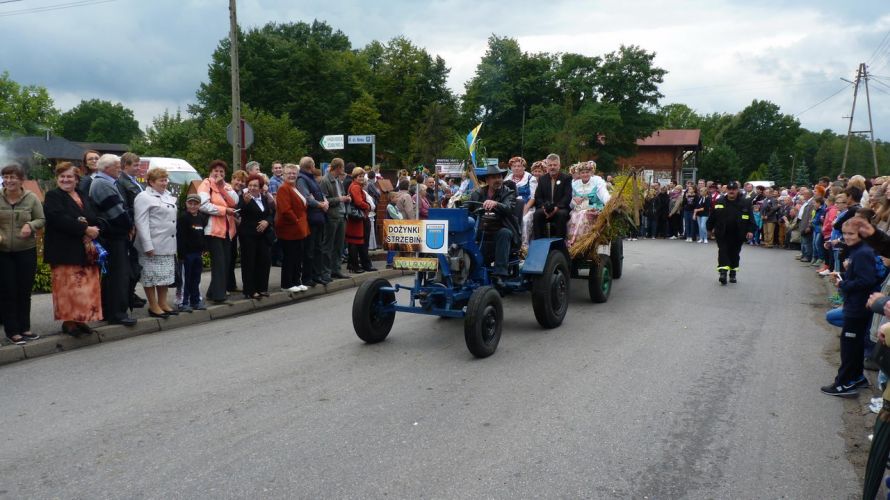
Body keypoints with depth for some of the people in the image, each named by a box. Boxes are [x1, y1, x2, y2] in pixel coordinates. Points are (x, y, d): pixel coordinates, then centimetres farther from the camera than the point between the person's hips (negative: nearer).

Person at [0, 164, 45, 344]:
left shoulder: (31, 198, -2)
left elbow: (41, 220, 3)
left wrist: (30, 226, -18)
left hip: (27, 251, 1)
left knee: (25, 291, 10)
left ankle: (24, 328, 23)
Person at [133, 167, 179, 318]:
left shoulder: (168, 196, 15)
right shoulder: (144, 197, -9)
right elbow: (141, 223, -15)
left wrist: (174, 243, 17)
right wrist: (147, 245, -21)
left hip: (168, 244, 8)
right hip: (153, 245, -8)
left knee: (165, 275, 13)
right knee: (152, 276, 0)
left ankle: (163, 303, 22)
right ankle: (153, 306, 7)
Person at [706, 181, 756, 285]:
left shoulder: (745, 203, -1)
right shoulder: (719, 202, 2)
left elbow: (750, 219, -2)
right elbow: (712, 217, 8)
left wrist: (750, 230, -10)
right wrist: (710, 227, 8)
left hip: (737, 235, 0)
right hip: (722, 234, 0)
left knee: (734, 253, 10)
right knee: (723, 252, -8)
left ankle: (733, 273, 22)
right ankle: (723, 272, -13)